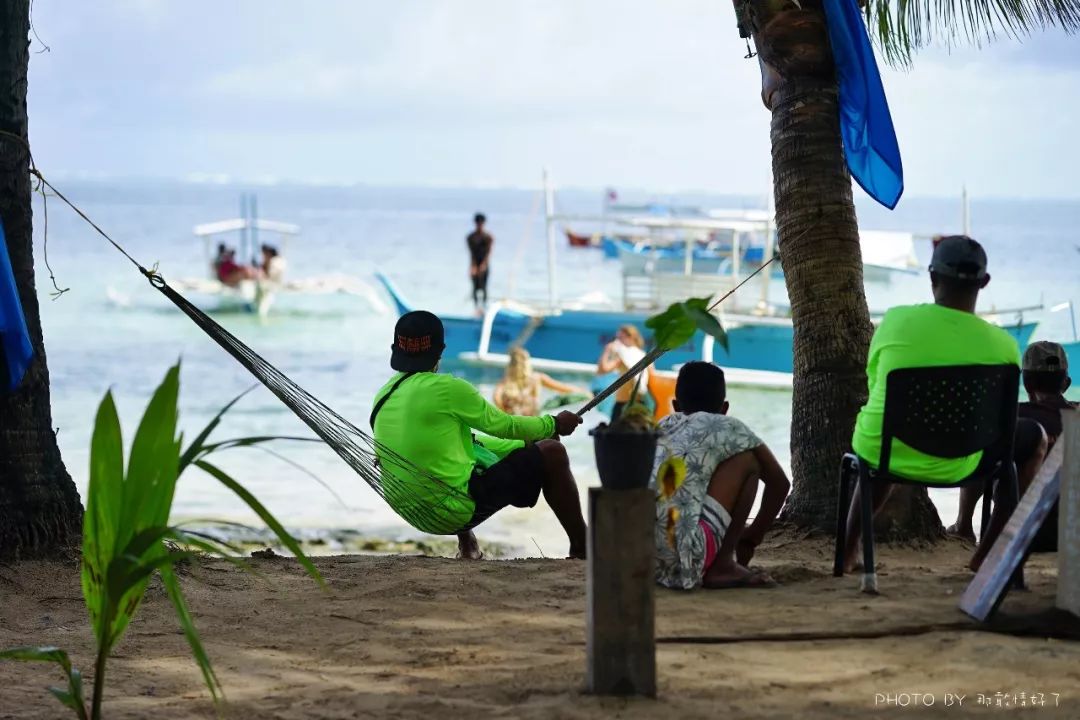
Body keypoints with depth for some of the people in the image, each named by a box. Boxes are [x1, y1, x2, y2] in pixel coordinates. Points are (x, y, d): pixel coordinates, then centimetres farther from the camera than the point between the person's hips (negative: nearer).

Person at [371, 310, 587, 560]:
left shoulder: (383, 396, 9)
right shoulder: (446, 388, -13)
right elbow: (503, 426, 0)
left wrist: (524, 443, 26)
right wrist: (555, 424, 19)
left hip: (414, 515, 8)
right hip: (456, 512, -8)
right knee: (552, 454, 4)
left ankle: (466, 545, 32)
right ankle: (581, 548, 9)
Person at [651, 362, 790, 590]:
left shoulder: (661, 428, 27)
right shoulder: (727, 428, 13)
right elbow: (779, 483, 22)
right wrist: (751, 539, 34)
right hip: (680, 558, -6)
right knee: (747, 459, 13)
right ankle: (722, 566, 9)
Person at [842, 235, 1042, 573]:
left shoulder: (896, 319, -8)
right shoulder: (1002, 345, -11)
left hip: (877, 453, 3)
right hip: (947, 466, -3)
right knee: (1031, 436, 21)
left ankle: (849, 549, 38)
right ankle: (987, 555, 21)